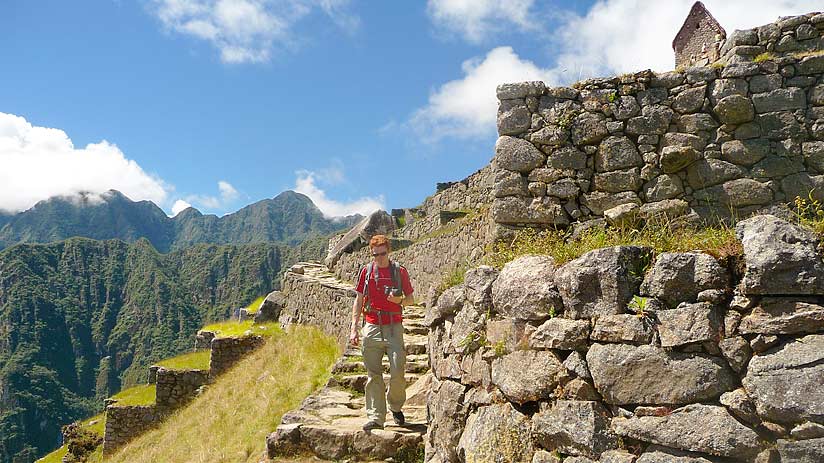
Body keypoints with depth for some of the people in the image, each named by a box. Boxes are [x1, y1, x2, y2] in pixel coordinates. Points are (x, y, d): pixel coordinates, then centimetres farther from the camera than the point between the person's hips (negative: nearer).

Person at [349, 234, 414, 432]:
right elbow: (358, 301, 11)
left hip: (394, 327, -1)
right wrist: (354, 329, 4)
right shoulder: (366, 271, 7)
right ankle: (375, 417, 9)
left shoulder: (399, 271, 3)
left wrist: (399, 300, -13)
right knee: (373, 374, 3)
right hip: (371, 327, 1)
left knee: (398, 372, -7)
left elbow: (410, 299, 11)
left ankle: (396, 407, 20)